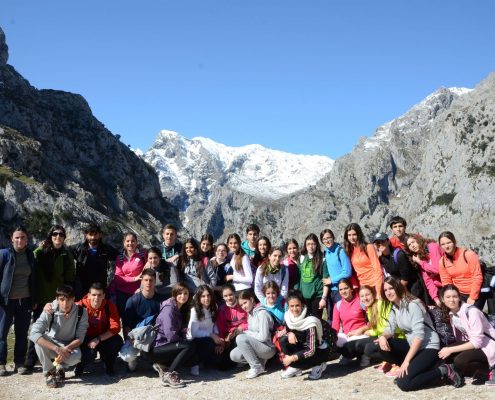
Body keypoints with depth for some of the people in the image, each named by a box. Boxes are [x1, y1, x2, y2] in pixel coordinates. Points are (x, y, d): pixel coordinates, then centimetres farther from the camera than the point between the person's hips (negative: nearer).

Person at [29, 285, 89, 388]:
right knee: (39, 340, -33)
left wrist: (65, 349, -32)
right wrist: (57, 349, -39)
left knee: (77, 356, -34)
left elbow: (80, 338, -13)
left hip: (70, 346, 0)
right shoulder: (50, 311, -23)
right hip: (51, 344, 0)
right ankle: (49, 372, -10)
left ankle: (60, 367, 3)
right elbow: (34, 334, -33)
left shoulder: (81, 312, -19)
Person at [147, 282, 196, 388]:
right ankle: (169, 374, -20)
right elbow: (170, 335, -24)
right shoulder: (169, 308, -16)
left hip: (167, 345, 9)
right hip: (157, 347, -9)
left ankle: (163, 366, 2)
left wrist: (184, 341, -8)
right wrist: (186, 342, -11)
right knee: (190, 345, -22)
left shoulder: (181, 310, 12)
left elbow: (180, 332, 10)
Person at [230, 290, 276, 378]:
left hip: (268, 348, -8)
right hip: (256, 346, 8)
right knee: (234, 355, -8)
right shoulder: (250, 313, 11)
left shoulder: (262, 313, -16)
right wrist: (246, 332, -8)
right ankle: (260, 360, 7)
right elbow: (252, 332, 12)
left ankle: (257, 367, -15)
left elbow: (263, 337, -21)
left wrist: (246, 333, -12)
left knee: (240, 338, -26)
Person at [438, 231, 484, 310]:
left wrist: (472, 298, -15)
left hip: (475, 294, -3)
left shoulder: (468, 254, -15)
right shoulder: (442, 262, -3)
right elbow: (446, 282, 3)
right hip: (460, 295, 3)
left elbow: (477, 277, -15)